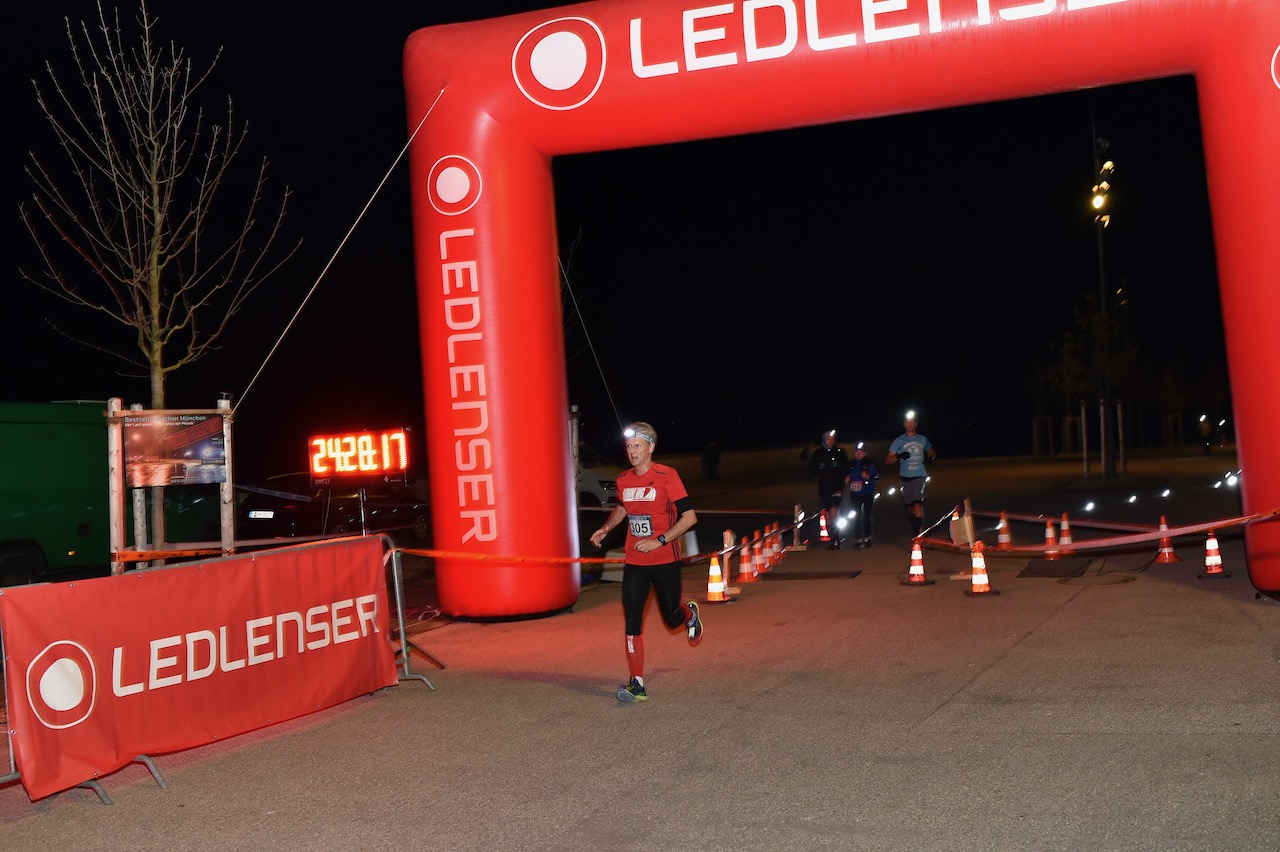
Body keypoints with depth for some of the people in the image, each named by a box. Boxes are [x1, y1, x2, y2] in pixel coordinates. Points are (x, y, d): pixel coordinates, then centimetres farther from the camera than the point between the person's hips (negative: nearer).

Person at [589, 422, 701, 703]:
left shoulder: (666, 476, -13)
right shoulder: (623, 480, 4)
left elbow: (689, 517, -14)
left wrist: (659, 540, -21)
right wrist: (606, 528, 9)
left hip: (665, 560, -4)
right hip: (634, 562, 4)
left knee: (672, 618, 8)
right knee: (632, 621, -4)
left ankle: (690, 613, 46)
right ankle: (637, 684, 1)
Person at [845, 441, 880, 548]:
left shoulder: (870, 463, -6)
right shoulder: (851, 464, 7)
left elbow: (877, 477, -7)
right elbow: (847, 477, 21)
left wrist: (868, 477, -24)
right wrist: (846, 480, -1)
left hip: (868, 494, -4)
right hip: (855, 494, 4)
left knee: (866, 516, -1)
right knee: (856, 516, 3)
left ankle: (867, 537, 13)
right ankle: (857, 538, 8)